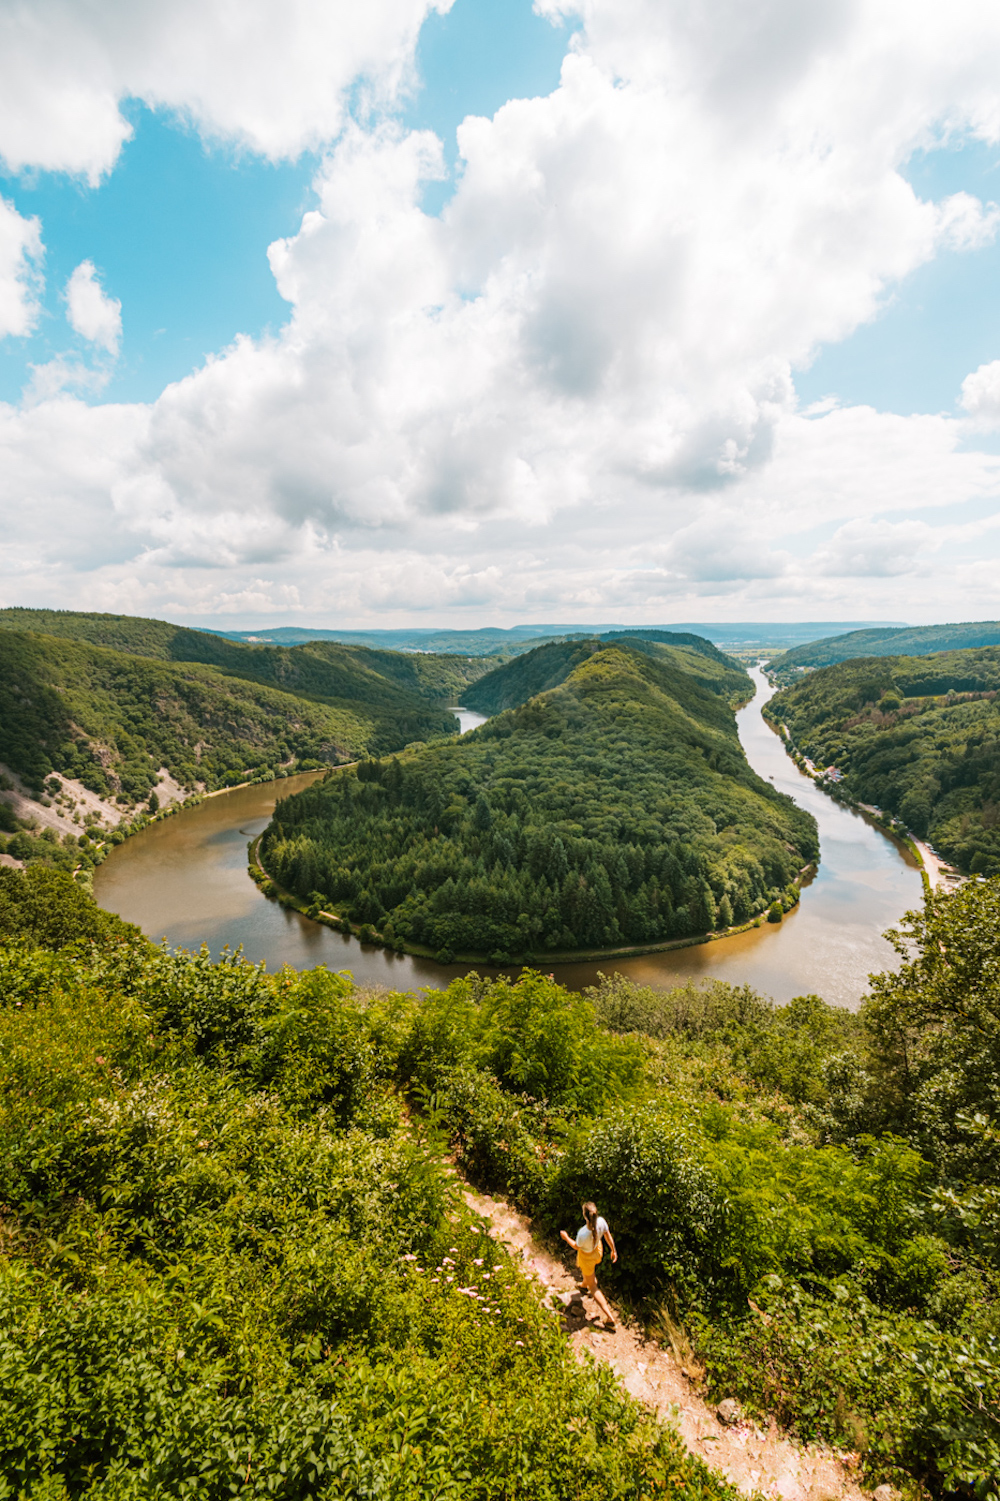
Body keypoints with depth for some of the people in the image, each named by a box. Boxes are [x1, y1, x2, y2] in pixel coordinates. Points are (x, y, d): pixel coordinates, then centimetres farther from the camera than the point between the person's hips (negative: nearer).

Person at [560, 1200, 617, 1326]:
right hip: (597, 1249, 5)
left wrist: (566, 1237, -2)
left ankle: (610, 1316, 26)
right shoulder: (601, 1221, -33)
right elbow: (608, 1236, -12)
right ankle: (585, 1284, 71)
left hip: (586, 1257, -5)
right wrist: (613, 1250, 7)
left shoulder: (583, 1233, -44)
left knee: (593, 1287, 21)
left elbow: (576, 1246, -20)